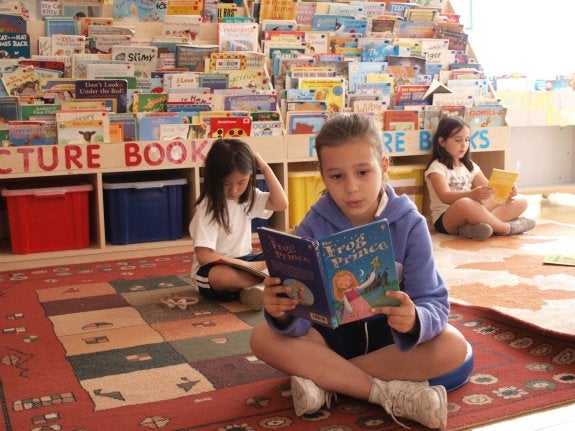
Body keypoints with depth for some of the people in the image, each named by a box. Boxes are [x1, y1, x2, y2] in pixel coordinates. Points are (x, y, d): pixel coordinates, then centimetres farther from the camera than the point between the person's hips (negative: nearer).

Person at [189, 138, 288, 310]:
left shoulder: (248, 196, 4)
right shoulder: (208, 207, -17)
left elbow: (281, 204, -1)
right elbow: (204, 256, -23)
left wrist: (265, 168, -5)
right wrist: (249, 266, -27)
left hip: (244, 262, 7)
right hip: (215, 268, -7)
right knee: (220, 275, -40)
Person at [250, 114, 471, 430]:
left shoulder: (409, 224, -15)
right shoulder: (313, 227, -13)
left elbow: (434, 303, -22)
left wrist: (414, 321, -46)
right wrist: (283, 313, -42)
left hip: (389, 331, 0)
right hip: (331, 332, 1)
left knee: (453, 347, -28)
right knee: (264, 339, -24)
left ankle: (325, 379, -21)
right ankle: (390, 393, -24)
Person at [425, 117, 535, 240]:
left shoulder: (470, 166, 18)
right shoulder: (437, 167, -4)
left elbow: (489, 188, 12)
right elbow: (445, 197, -20)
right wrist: (472, 194, -38)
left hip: (472, 215, 7)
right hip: (447, 219, -7)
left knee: (521, 201, -5)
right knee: (465, 204, -41)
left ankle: (475, 226, -30)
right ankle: (507, 228, -20)